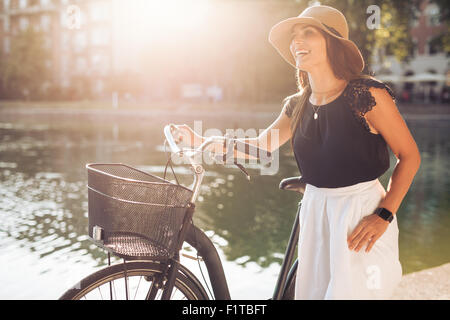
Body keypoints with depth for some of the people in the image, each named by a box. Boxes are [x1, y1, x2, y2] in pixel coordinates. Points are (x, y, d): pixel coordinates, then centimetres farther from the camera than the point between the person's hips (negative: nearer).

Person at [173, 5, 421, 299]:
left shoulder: (368, 94, -13)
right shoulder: (298, 105, 4)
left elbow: (410, 156, -8)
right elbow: (263, 145, 14)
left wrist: (384, 215, -17)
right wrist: (200, 141, 4)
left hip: (362, 213, -5)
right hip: (315, 212, 5)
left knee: (352, 291, -2)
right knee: (312, 291, 12)